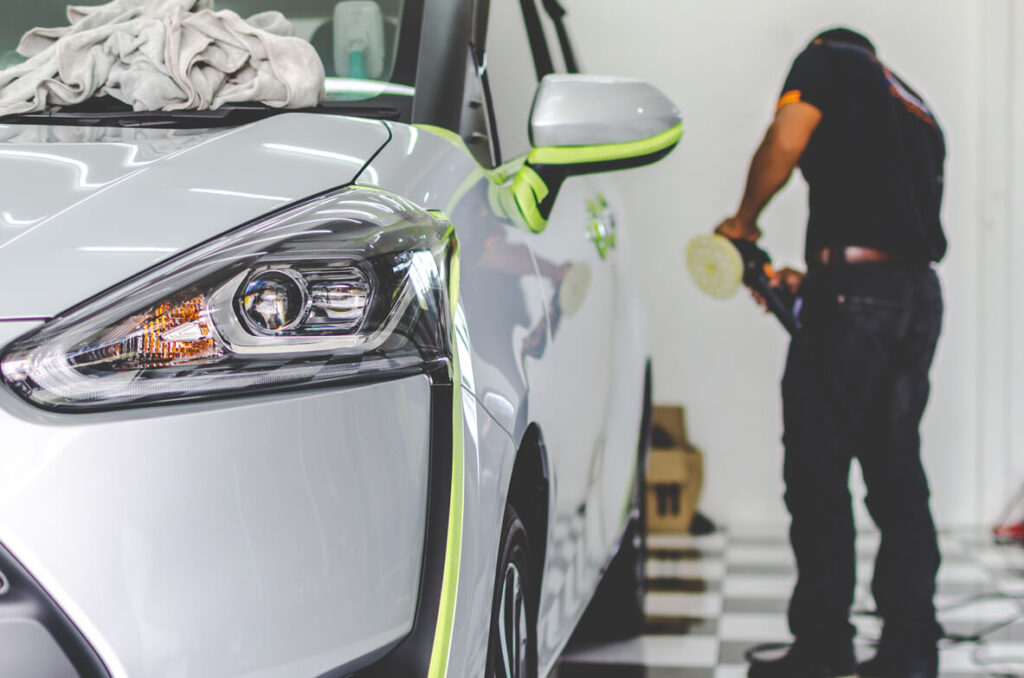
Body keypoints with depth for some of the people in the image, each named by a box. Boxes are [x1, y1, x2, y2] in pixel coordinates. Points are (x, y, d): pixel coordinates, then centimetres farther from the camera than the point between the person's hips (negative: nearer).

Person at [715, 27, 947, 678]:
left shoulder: (830, 61, 7)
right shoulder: (916, 109, 28)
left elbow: (786, 141, -10)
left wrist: (744, 221, 5)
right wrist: (811, 281, 23)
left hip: (854, 292, -8)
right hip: (919, 293, 8)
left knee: (819, 473, -2)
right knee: (896, 474, 11)